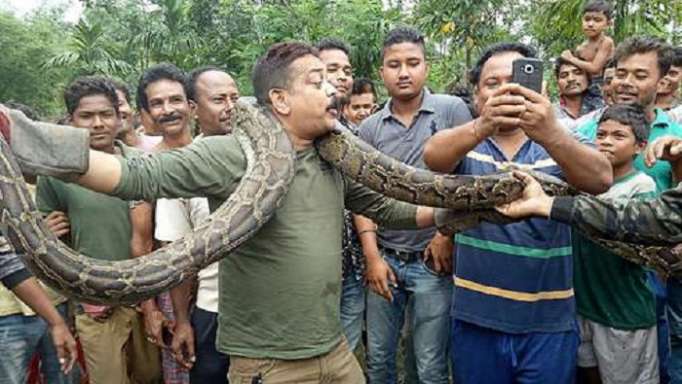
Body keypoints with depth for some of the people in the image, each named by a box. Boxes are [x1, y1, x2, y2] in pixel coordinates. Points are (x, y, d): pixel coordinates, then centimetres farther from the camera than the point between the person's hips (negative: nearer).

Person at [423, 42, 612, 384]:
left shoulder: (559, 142, 0)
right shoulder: (466, 144, 1)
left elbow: (601, 179, -20)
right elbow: (432, 156, -21)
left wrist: (551, 134, -38)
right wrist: (481, 127, -41)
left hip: (548, 322, 0)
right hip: (476, 318, 1)